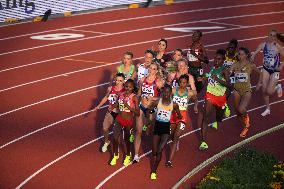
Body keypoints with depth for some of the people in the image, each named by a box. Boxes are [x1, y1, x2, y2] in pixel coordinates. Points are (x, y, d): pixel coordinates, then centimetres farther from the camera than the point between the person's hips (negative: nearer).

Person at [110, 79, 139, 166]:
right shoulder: (121, 95, -1)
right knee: (115, 138, 2)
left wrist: (128, 107, -29)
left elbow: (138, 113, -19)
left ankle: (128, 156, 38)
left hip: (128, 121, -4)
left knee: (127, 139, 12)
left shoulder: (134, 97, -16)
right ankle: (115, 155, 27)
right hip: (119, 119, 4)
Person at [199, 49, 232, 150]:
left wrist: (218, 79, -38)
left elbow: (229, 84, -29)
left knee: (219, 117, 23)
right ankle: (203, 141, -17)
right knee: (205, 117, -14)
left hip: (220, 96, -3)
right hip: (210, 95, 3)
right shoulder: (212, 68, 2)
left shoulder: (224, 70, -17)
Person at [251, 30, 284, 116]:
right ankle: (267, 109, 22)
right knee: (264, 90, 4)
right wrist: (252, 57, -34)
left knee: (269, 92, -8)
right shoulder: (263, 45, -8)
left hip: (275, 70, -3)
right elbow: (255, 53, -14)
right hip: (266, 69, 3)